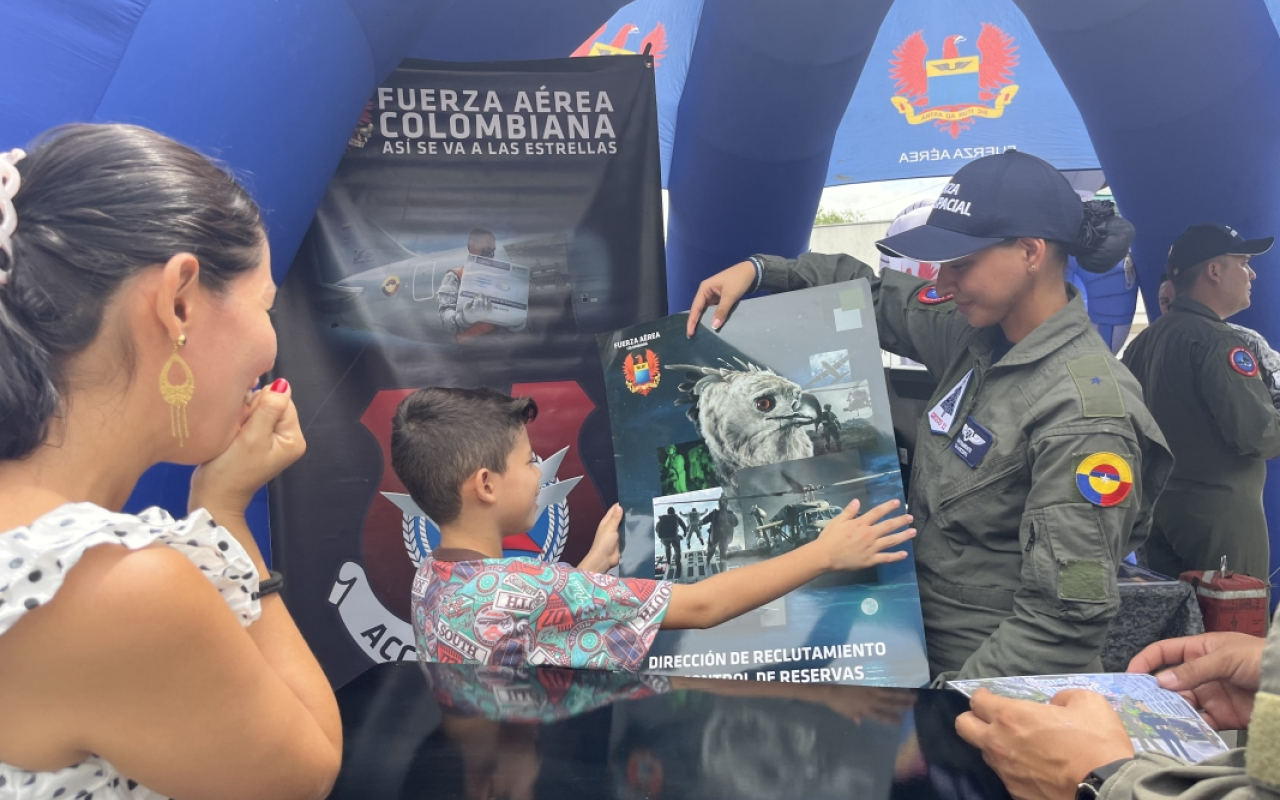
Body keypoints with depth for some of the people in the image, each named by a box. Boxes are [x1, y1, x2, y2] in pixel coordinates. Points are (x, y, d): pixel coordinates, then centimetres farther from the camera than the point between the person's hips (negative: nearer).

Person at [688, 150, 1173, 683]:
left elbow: (1067, 614, -26)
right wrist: (758, 270, 0)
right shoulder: (976, 330, -4)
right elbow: (875, 293, 12)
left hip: (1000, 681, -7)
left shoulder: (1084, 414, -25)